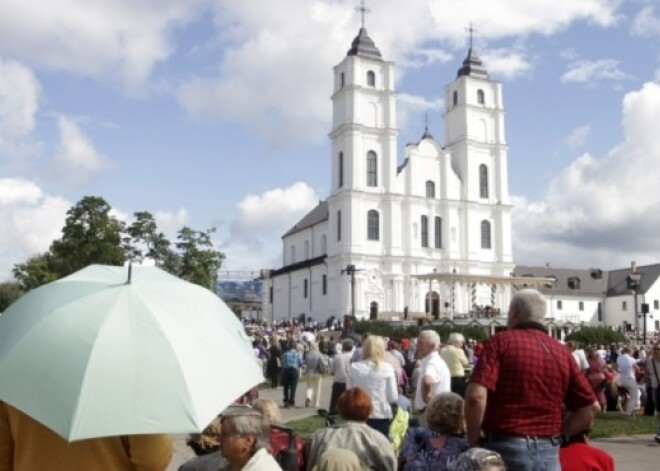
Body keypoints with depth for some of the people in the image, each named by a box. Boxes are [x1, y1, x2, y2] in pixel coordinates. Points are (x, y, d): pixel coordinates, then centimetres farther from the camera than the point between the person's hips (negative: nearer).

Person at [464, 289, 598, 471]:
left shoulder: (500, 341, -7)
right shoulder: (562, 352, 7)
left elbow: (476, 396, -18)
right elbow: (590, 407, 9)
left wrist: (474, 441, -5)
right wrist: (556, 434, 14)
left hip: (505, 448, -4)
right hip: (548, 452, 4)